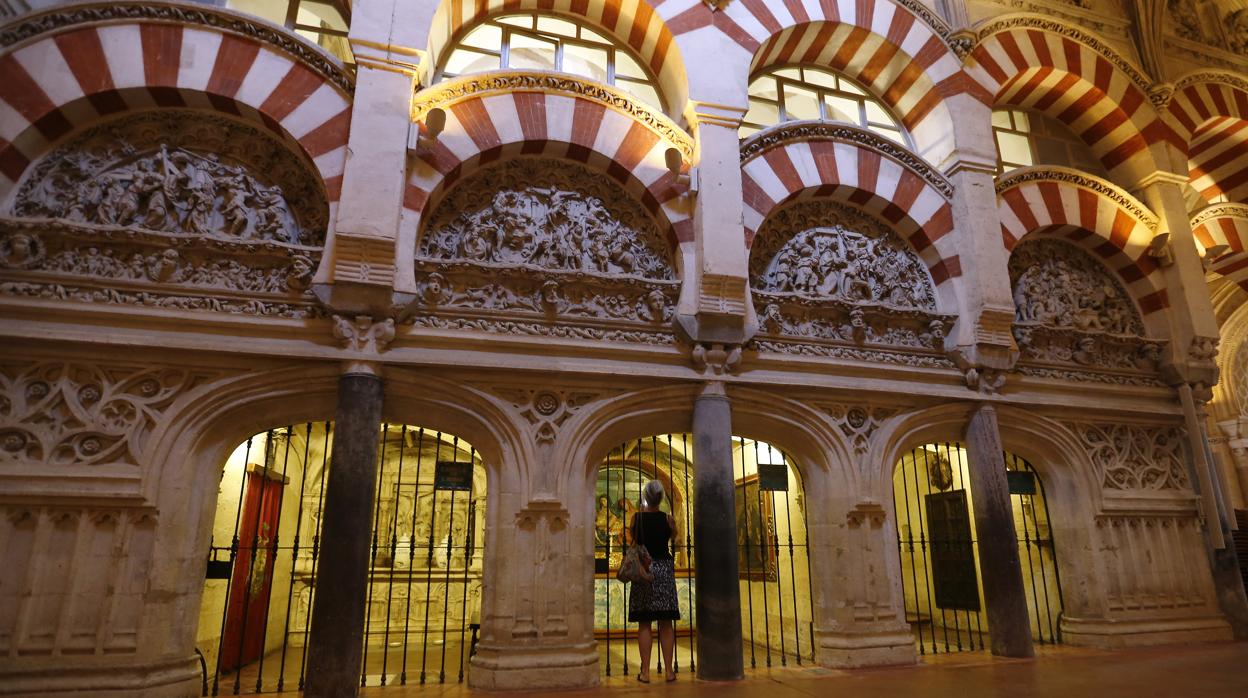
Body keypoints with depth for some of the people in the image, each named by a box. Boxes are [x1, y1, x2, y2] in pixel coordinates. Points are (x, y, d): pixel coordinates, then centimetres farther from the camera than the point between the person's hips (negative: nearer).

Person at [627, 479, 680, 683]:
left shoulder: (636, 518, -4)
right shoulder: (668, 519, -4)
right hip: (664, 569, 0)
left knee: (644, 624, 4)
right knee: (666, 624, 7)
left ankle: (645, 672, 5)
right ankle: (668, 670, 10)